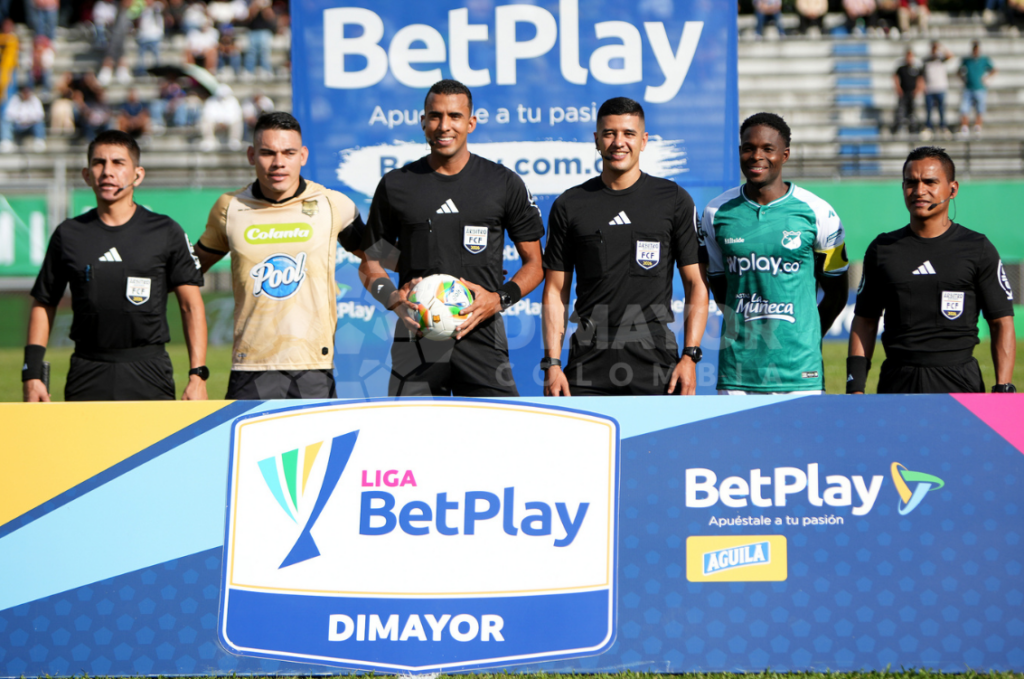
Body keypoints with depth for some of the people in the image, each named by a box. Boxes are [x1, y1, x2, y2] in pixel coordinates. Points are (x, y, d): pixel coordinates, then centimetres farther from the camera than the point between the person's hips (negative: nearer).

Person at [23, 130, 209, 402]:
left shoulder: (166, 232, 5)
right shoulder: (68, 235, 9)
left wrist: (197, 375, -6)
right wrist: (32, 375, 6)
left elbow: (191, 305, 3)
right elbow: (43, 305, 15)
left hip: (149, 370, -1)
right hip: (87, 375, 1)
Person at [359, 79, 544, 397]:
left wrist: (500, 298, -8)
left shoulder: (504, 183, 7)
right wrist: (392, 297, -6)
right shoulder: (395, 185, 10)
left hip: (482, 335, -1)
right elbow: (371, 262, 15)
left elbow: (534, 263, 11)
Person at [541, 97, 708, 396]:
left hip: (654, 353, -1)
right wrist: (552, 363, 0)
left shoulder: (674, 200, 6)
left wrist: (690, 356, -5)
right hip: (589, 358, 1)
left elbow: (696, 285, 5)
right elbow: (555, 291, 9)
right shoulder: (569, 206, 9)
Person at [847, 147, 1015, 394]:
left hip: (959, 383, -2)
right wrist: (855, 387, 3)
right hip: (897, 382, 2)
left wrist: (1003, 389, -7)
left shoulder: (978, 249, 5)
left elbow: (1002, 323, 4)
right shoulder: (882, 249, 11)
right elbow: (864, 321, 14)